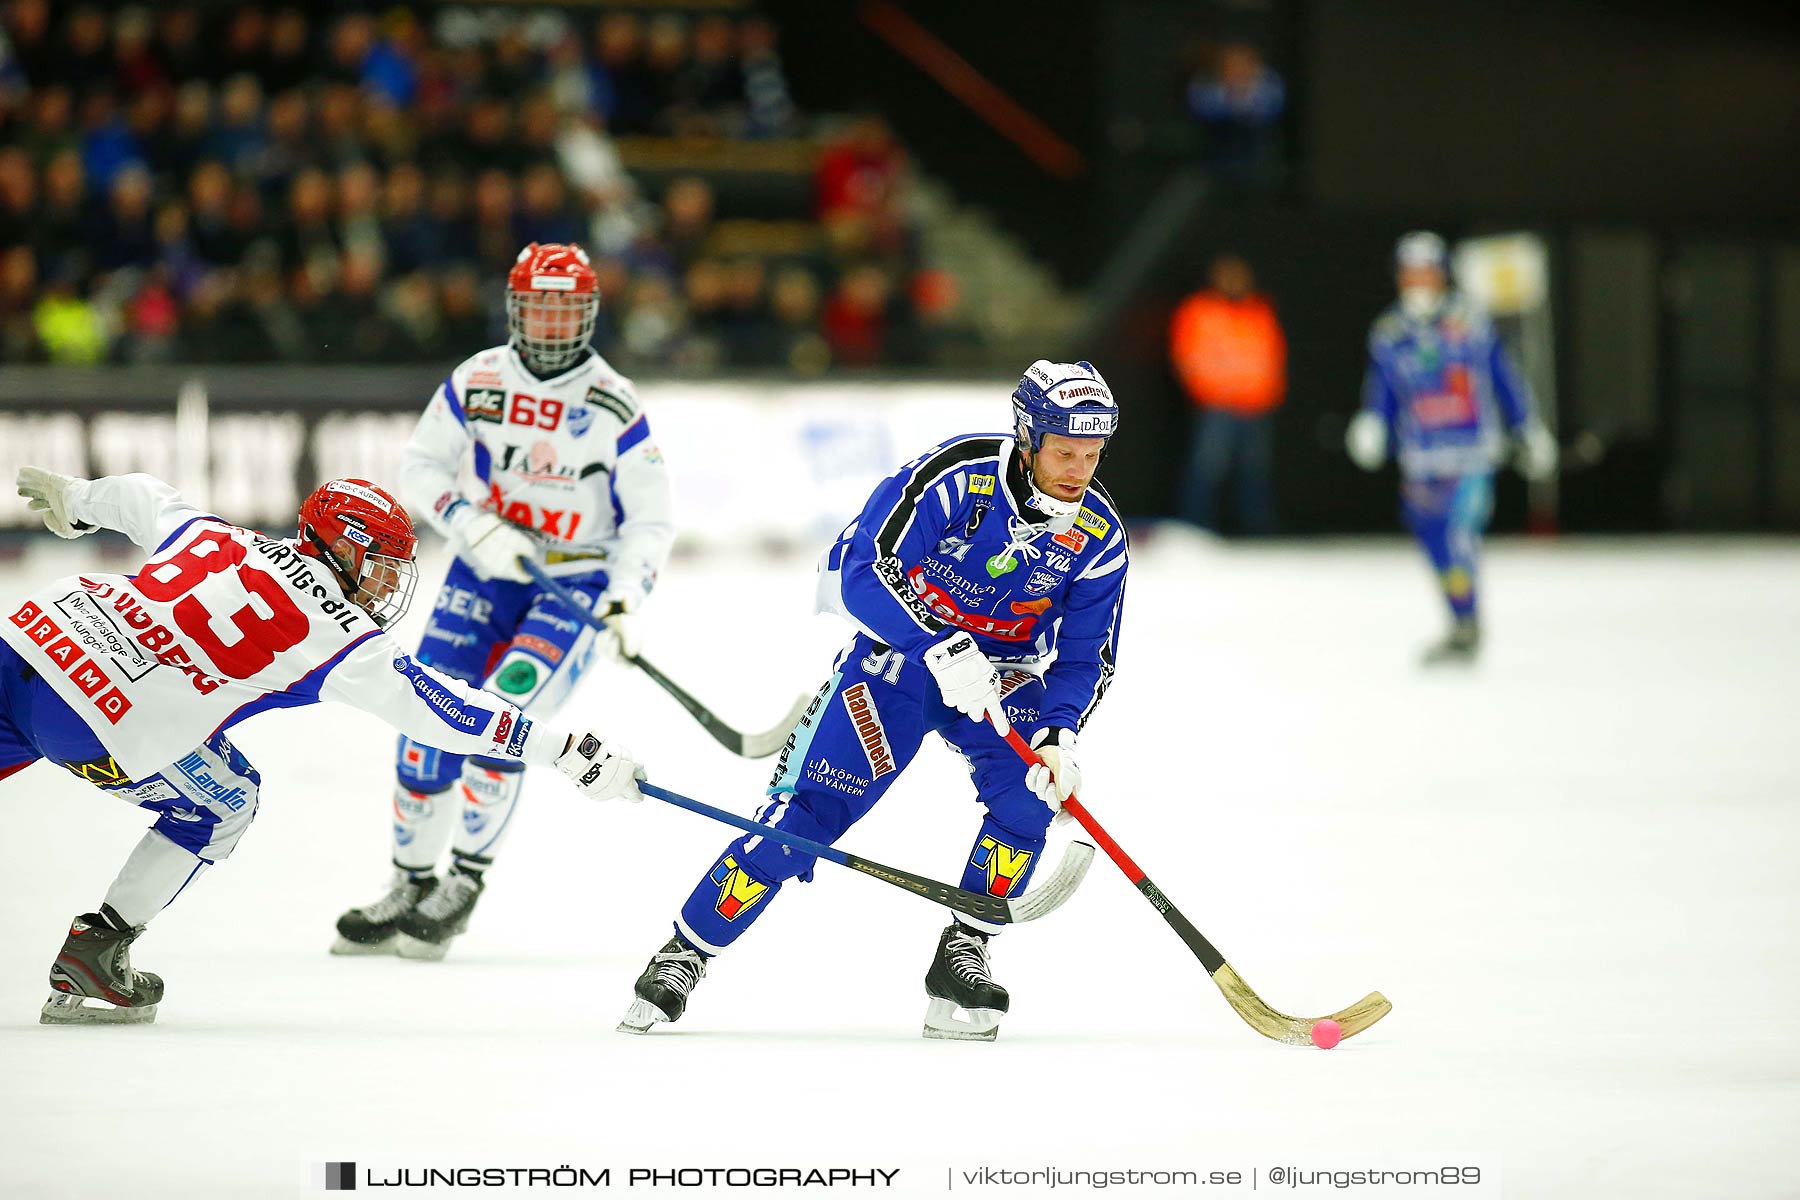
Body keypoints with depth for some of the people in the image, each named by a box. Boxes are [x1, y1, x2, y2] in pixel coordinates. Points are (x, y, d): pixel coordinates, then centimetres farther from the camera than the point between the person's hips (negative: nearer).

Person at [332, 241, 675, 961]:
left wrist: (625, 604, -19)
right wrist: (473, 525, -14)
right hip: (486, 570, 3)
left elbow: (650, 518, -6)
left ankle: (466, 881, -5)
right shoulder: (477, 382, -3)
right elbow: (419, 466, 3)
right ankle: (411, 886, 11)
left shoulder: (613, 406, -10)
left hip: (576, 583, -3)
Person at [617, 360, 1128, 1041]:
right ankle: (684, 955, 1)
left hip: (1006, 670, 3)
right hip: (897, 650, -3)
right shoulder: (957, 475, -25)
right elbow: (863, 571, -29)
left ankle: (962, 958, -8)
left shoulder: (1098, 537, -12)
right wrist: (940, 648, -40)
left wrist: (1057, 735, -25)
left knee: (1028, 792, -24)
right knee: (810, 809, -12)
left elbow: (1085, 659, -6)